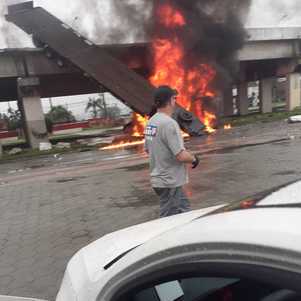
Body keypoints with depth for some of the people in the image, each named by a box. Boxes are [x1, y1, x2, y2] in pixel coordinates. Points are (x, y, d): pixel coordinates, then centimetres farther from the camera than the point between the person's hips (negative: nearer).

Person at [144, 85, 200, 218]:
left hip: (159, 178, 9)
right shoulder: (169, 123, -23)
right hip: (169, 182, -9)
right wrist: (194, 158, -6)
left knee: (184, 209, 24)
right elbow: (181, 156, -27)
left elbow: (148, 149, 15)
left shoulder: (151, 122, 5)